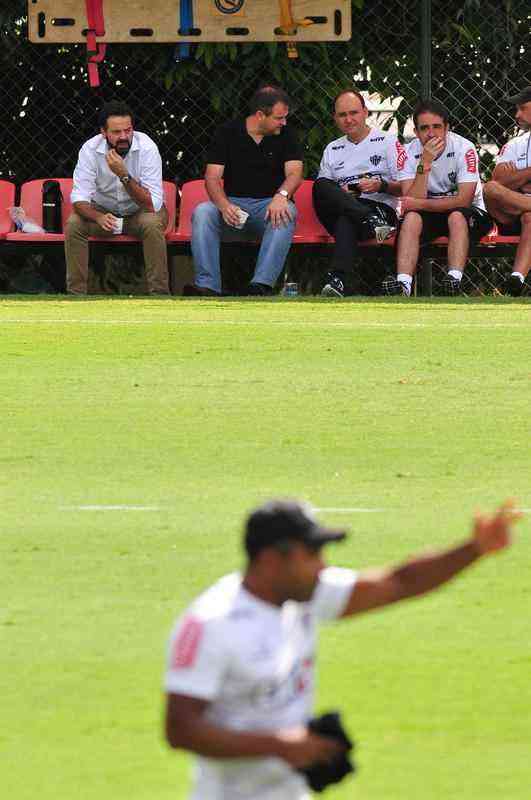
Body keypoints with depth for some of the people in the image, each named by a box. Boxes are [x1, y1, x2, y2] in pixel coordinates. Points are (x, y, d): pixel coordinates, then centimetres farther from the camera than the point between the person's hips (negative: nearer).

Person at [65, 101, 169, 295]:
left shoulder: (147, 147, -23)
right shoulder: (91, 149, -17)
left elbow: (152, 205, -27)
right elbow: (80, 199, -18)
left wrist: (124, 175, -40)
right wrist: (98, 217, -39)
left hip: (139, 212, -2)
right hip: (103, 211, 2)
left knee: (152, 224, -34)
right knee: (73, 224, -26)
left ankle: (159, 293, -26)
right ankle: (76, 293, -18)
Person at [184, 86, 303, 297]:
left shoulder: (285, 136, 6)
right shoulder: (228, 133, 3)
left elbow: (294, 173, -7)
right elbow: (212, 177, -4)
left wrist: (281, 195, -31)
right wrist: (224, 205, -25)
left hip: (268, 205, 0)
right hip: (233, 203, 0)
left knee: (286, 213, -35)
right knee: (202, 212, -29)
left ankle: (261, 286, -43)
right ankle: (207, 287, -36)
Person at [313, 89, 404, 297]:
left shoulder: (387, 141, 14)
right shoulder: (332, 150, 26)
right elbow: (322, 190, 19)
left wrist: (381, 186, -13)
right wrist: (339, 194, -3)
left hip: (381, 208, -4)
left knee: (346, 221, -39)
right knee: (320, 185, -30)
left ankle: (337, 279, -56)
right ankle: (370, 222, -42)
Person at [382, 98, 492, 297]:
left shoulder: (463, 148, -16)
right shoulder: (410, 152, -8)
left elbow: (463, 200, -21)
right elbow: (411, 201, -18)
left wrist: (419, 204, -22)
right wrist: (425, 163, -28)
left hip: (468, 214, -2)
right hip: (429, 214, 2)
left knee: (456, 216, -34)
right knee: (411, 218, -28)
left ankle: (454, 280, -47)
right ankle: (403, 284, -42)